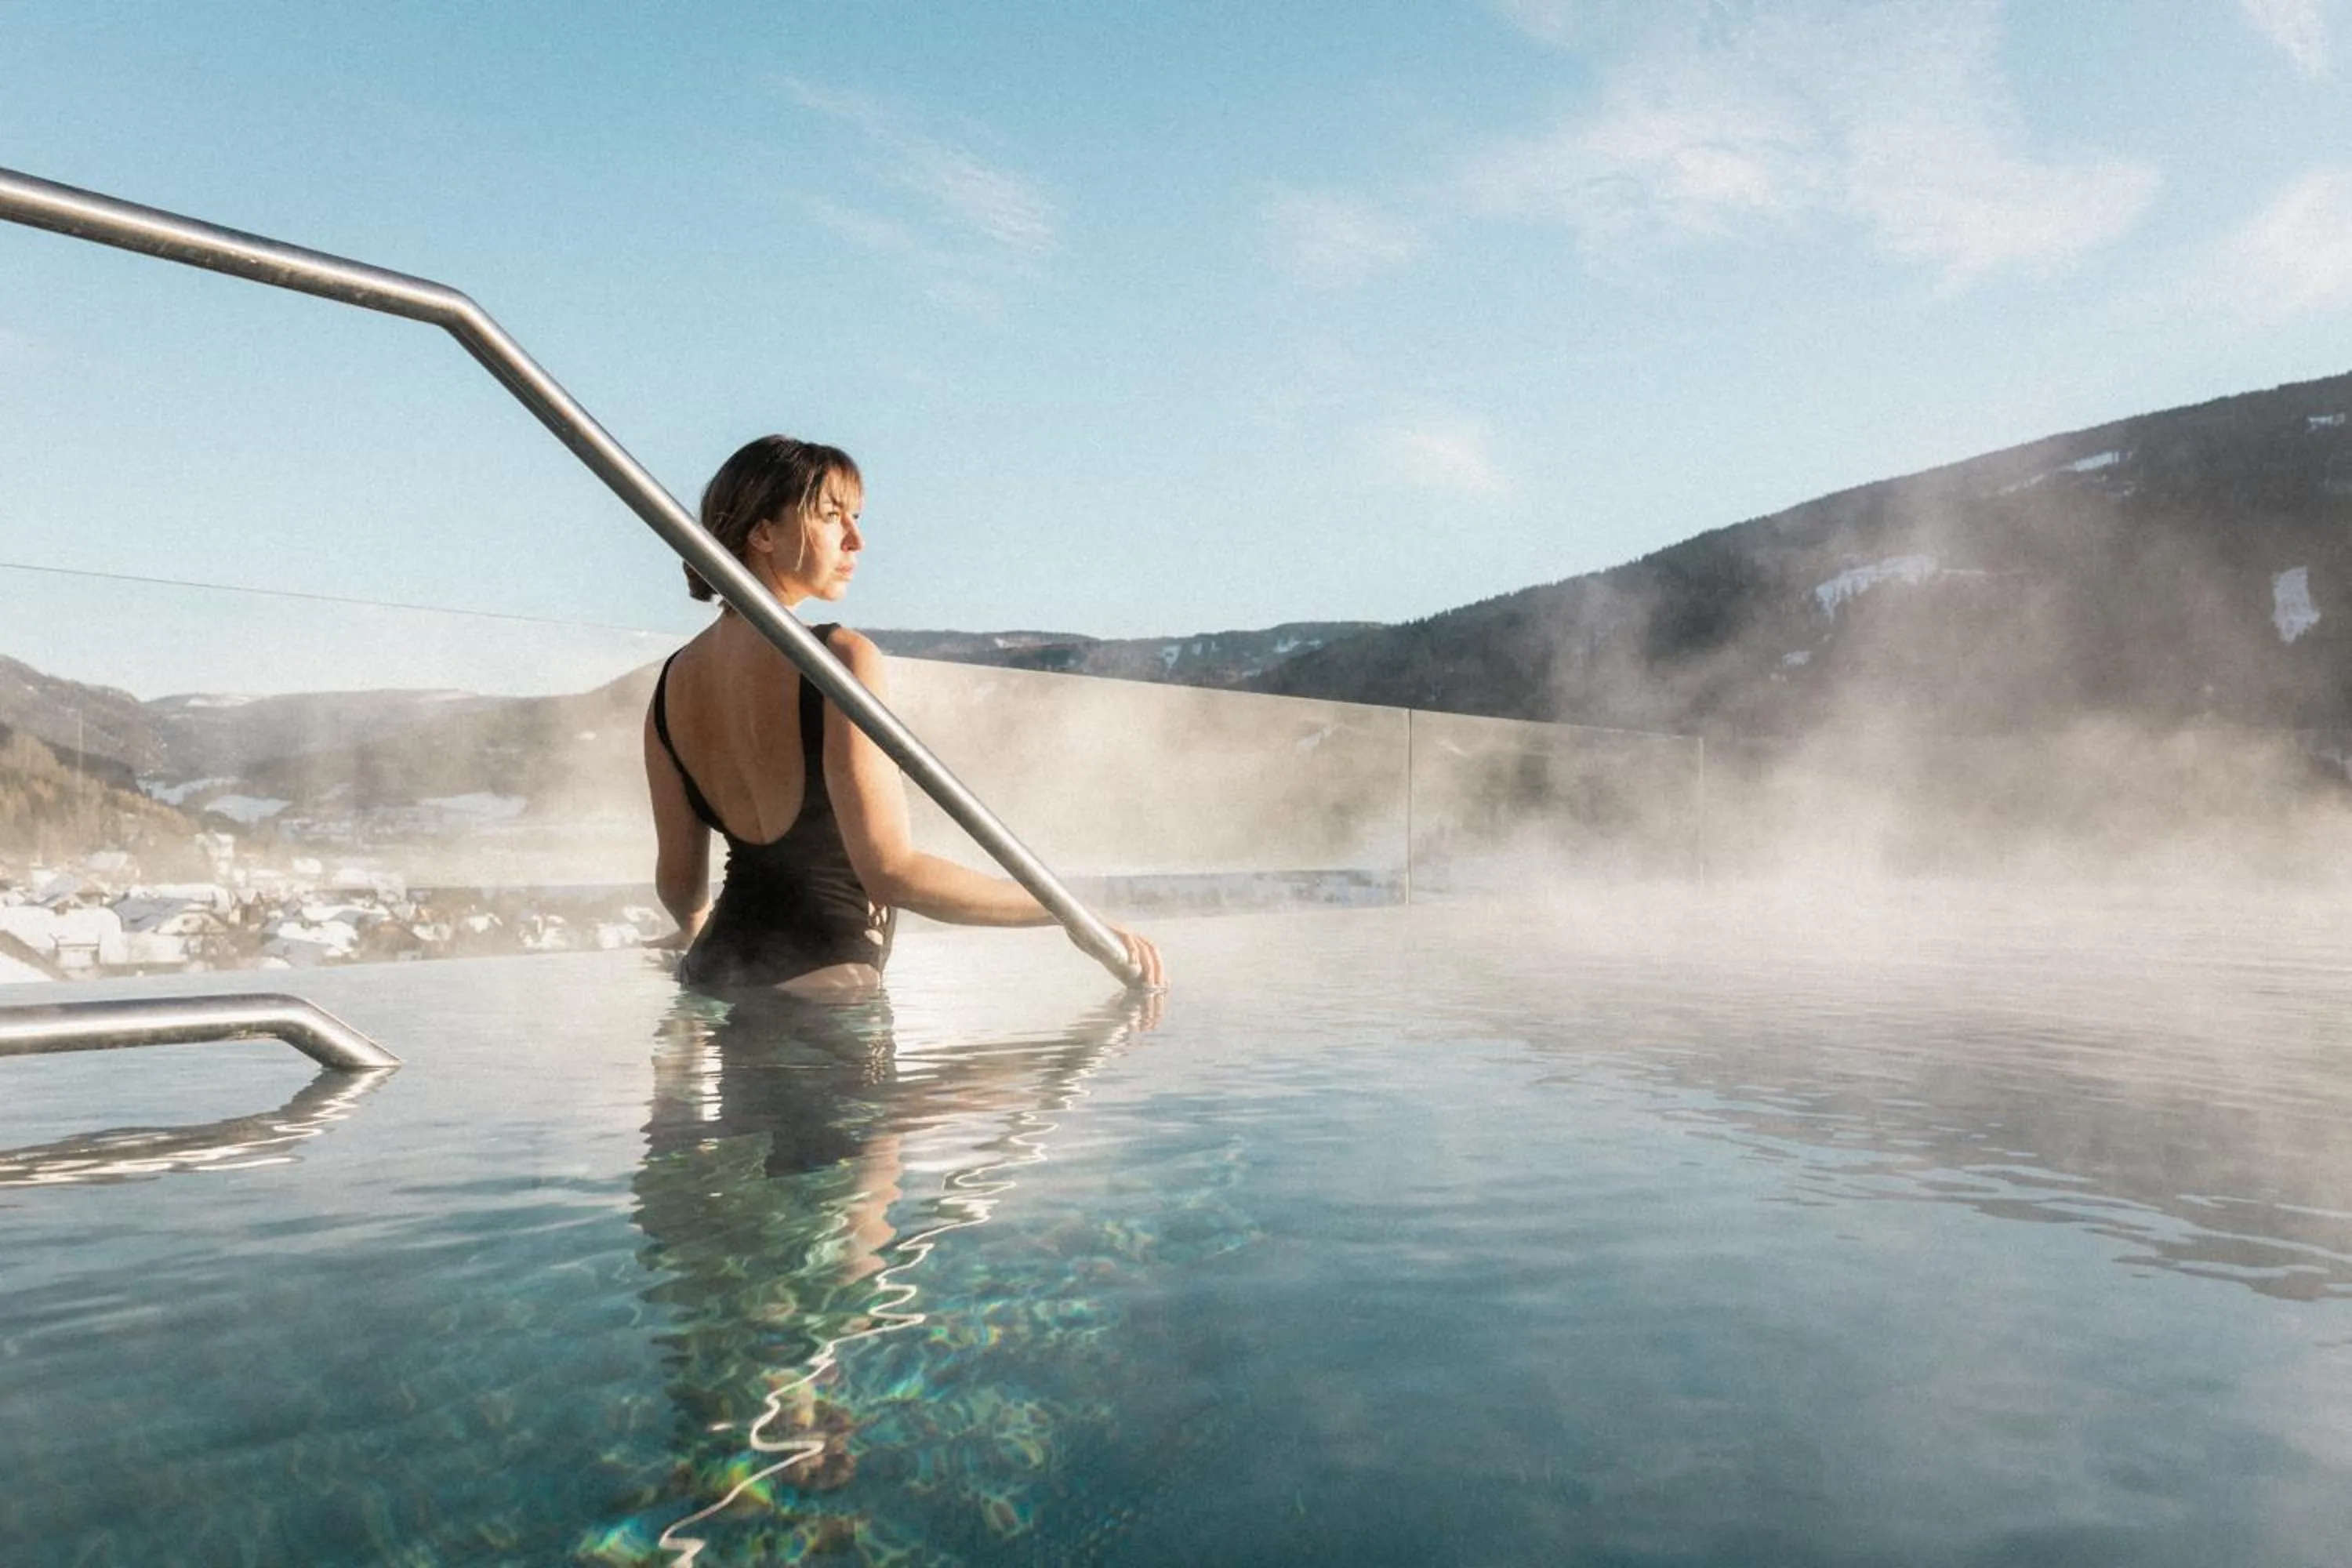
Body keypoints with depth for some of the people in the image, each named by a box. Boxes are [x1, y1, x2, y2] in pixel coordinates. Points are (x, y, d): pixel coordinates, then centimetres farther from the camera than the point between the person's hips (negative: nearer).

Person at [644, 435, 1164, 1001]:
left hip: (715, 965, 8)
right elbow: (893, 873, -22)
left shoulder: (673, 682, 6)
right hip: (817, 973, -7)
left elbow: (678, 880, 13)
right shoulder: (841, 658, -17)